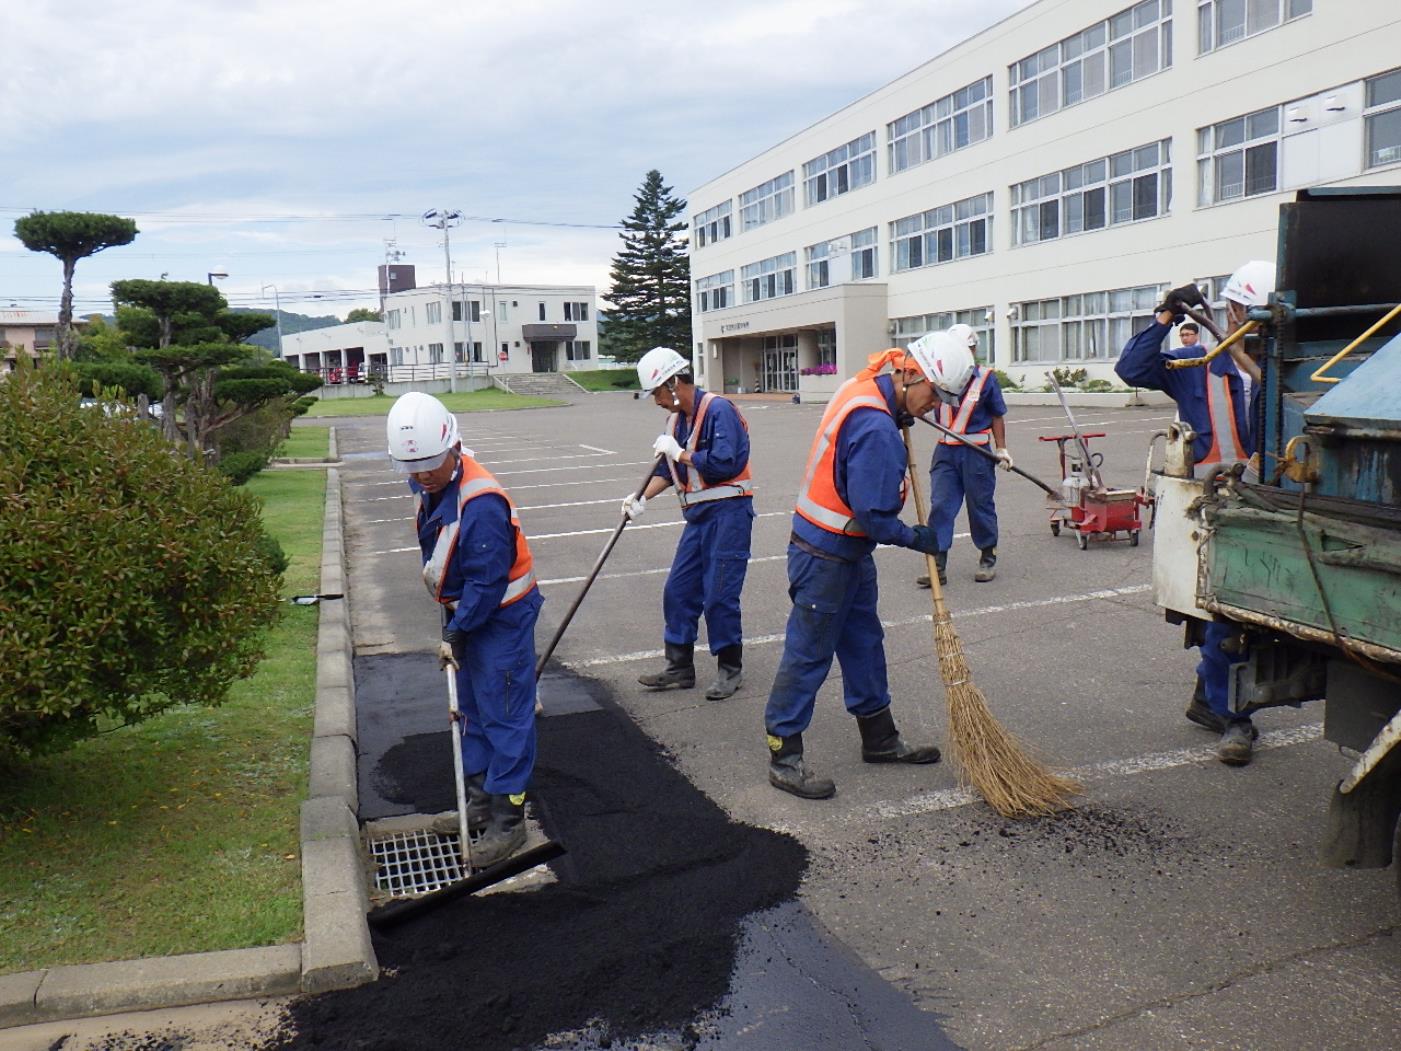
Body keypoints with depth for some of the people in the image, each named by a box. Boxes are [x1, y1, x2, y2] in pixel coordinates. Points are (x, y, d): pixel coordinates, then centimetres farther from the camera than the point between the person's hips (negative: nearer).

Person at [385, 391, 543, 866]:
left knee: (504, 716, -2)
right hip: (464, 610, 10)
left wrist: (456, 632, -18)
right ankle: (480, 799, 34)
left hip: (502, 617, -9)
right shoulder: (431, 486, -1)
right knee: (472, 708, 19)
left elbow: (488, 582, -26)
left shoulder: (481, 502, -29)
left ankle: (507, 819, 8)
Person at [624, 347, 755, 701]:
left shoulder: (718, 410, -14)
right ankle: (679, 668, 22)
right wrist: (642, 498, 2)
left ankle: (730, 669, 13)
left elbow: (723, 463, -24)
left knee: (719, 595, -4)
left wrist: (679, 453, -14)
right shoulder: (676, 419, 12)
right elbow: (667, 470, 16)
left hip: (728, 513, -9)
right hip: (698, 515, 9)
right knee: (678, 590, 10)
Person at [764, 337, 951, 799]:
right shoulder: (875, 427, -27)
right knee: (808, 653, -1)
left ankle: (879, 738, 33)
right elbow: (873, 515, -25)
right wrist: (919, 539, -8)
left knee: (864, 641, 18)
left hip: (850, 551, 10)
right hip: (825, 556, -10)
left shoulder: (864, 388, 3)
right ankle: (784, 758, 11)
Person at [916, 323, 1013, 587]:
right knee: (940, 506, -3)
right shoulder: (940, 376, 2)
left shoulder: (985, 378, -4)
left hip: (976, 453, -3)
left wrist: (1002, 449, 2)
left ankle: (988, 560, 25)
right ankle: (937, 565, 1)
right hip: (946, 451, 3)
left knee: (980, 506, 9)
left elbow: (997, 416, 3)